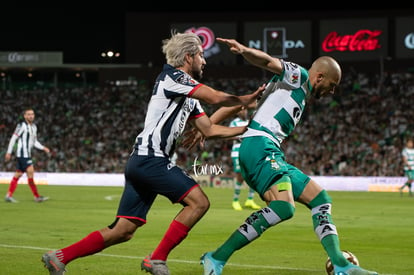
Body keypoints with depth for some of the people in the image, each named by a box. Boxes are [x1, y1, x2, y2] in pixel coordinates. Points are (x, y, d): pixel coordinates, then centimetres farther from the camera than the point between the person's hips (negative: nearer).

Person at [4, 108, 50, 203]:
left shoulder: (34, 127, 16)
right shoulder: (21, 126, -9)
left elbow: (34, 141, 22)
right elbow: (13, 138, -8)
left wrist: (43, 148, 7)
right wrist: (9, 152, -10)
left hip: (27, 155, 9)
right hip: (22, 153, -9)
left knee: (18, 174, 9)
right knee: (30, 172, -12)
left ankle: (9, 196, 12)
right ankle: (37, 197, -10)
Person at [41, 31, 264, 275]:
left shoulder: (190, 98, 22)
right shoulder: (172, 76, -7)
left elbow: (210, 130, 22)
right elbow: (216, 98, -14)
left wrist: (247, 129, 17)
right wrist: (246, 100, 1)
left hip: (142, 162, 10)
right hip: (150, 160, -10)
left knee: (123, 231, 6)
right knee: (199, 202, -11)